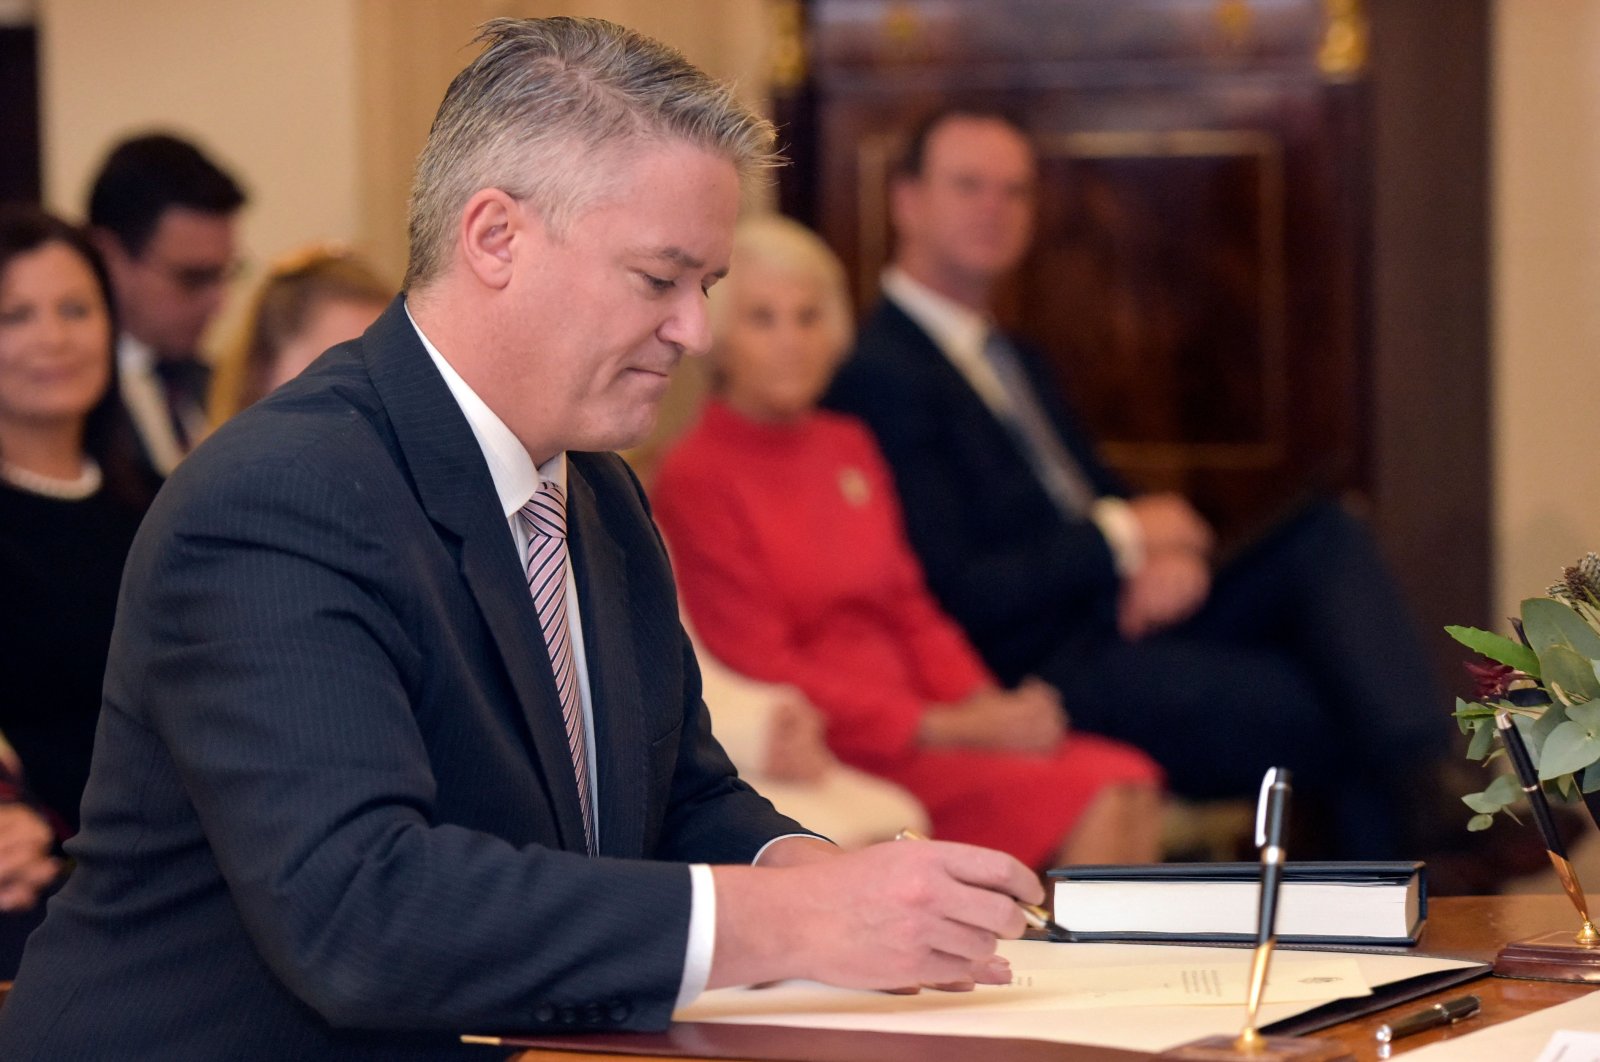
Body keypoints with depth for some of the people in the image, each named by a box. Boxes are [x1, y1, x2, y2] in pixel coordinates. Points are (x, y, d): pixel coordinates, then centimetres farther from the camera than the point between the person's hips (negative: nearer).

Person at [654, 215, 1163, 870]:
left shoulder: (849, 447, 17)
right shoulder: (695, 478, -5)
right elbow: (763, 670, -10)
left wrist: (985, 706, -3)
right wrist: (944, 728, -14)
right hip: (826, 747, -7)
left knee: (1128, 786, -18)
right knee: (1087, 800, -25)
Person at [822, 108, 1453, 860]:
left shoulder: (1014, 362, 23)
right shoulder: (881, 376, -10)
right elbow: (956, 593, -17)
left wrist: (1173, 555, -6)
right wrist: (1122, 538, -8)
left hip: (1129, 618, 10)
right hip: (1049, 675, -10)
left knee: (1327, 537, -13)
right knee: (1334, 713, -25)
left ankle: (1422, 792, -30)